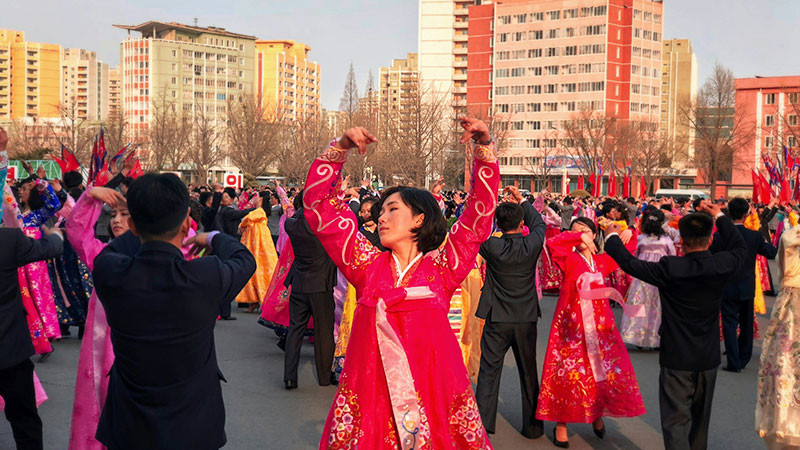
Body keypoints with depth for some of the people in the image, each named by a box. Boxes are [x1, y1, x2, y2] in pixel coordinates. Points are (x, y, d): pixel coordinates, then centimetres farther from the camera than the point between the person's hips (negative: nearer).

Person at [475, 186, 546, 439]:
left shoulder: (492, 247, -14)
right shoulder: (532, 245, -10)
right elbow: (539, 223, 11)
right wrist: (521, 200, 20)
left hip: (497, 320, -1)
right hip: (526, 319, 2)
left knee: (488, 372, 6)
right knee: (528, 373, 13)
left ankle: (482, 424, 6)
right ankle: (533, 426, 22)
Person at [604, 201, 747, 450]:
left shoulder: (670, 269, -19)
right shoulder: (721, 266, -9)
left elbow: (630, 263, -11)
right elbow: (739, 247, 13)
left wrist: (612, 238, 5)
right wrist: (719, 216, 19)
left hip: (676, 359, -4)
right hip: (708, 358, 4)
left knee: (676, 420, -1)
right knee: (700, 419, 22)